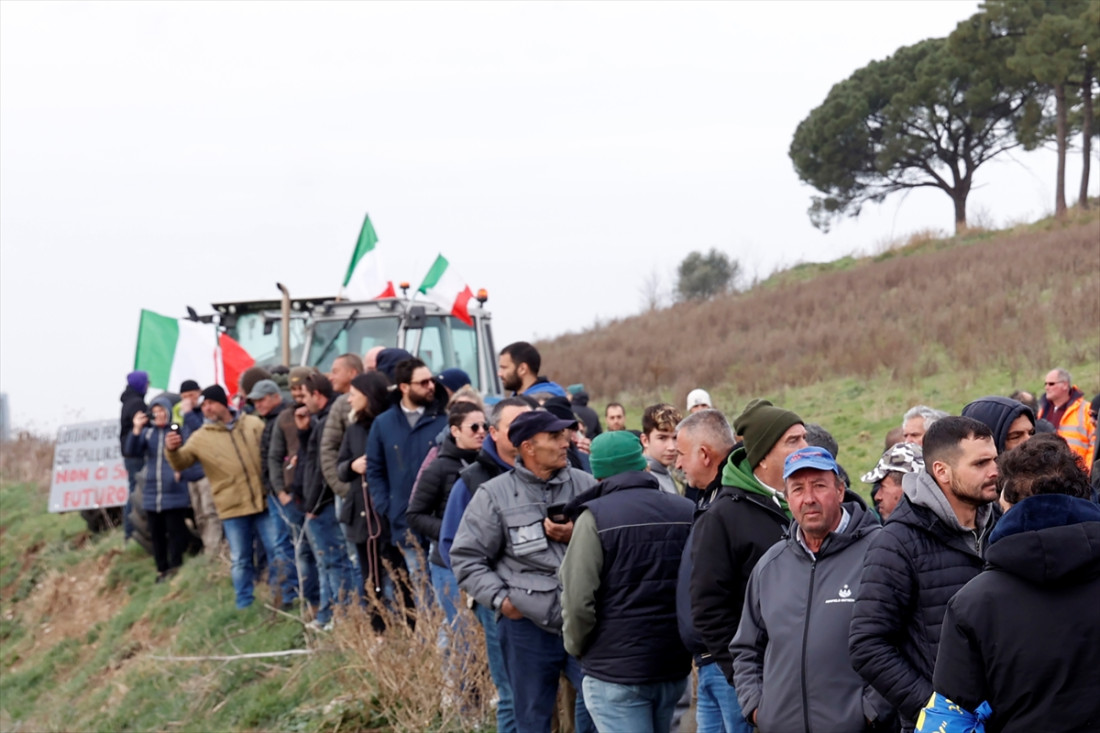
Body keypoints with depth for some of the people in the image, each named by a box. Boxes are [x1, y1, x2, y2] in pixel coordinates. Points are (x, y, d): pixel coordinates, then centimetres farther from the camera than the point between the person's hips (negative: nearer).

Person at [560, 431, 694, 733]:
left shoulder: (595, 517, -11)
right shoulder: (686, 511, 4)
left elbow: (578, 601, -15)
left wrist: (578, 646, 3)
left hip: (615, 671, -6)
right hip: (675, 666, 6)